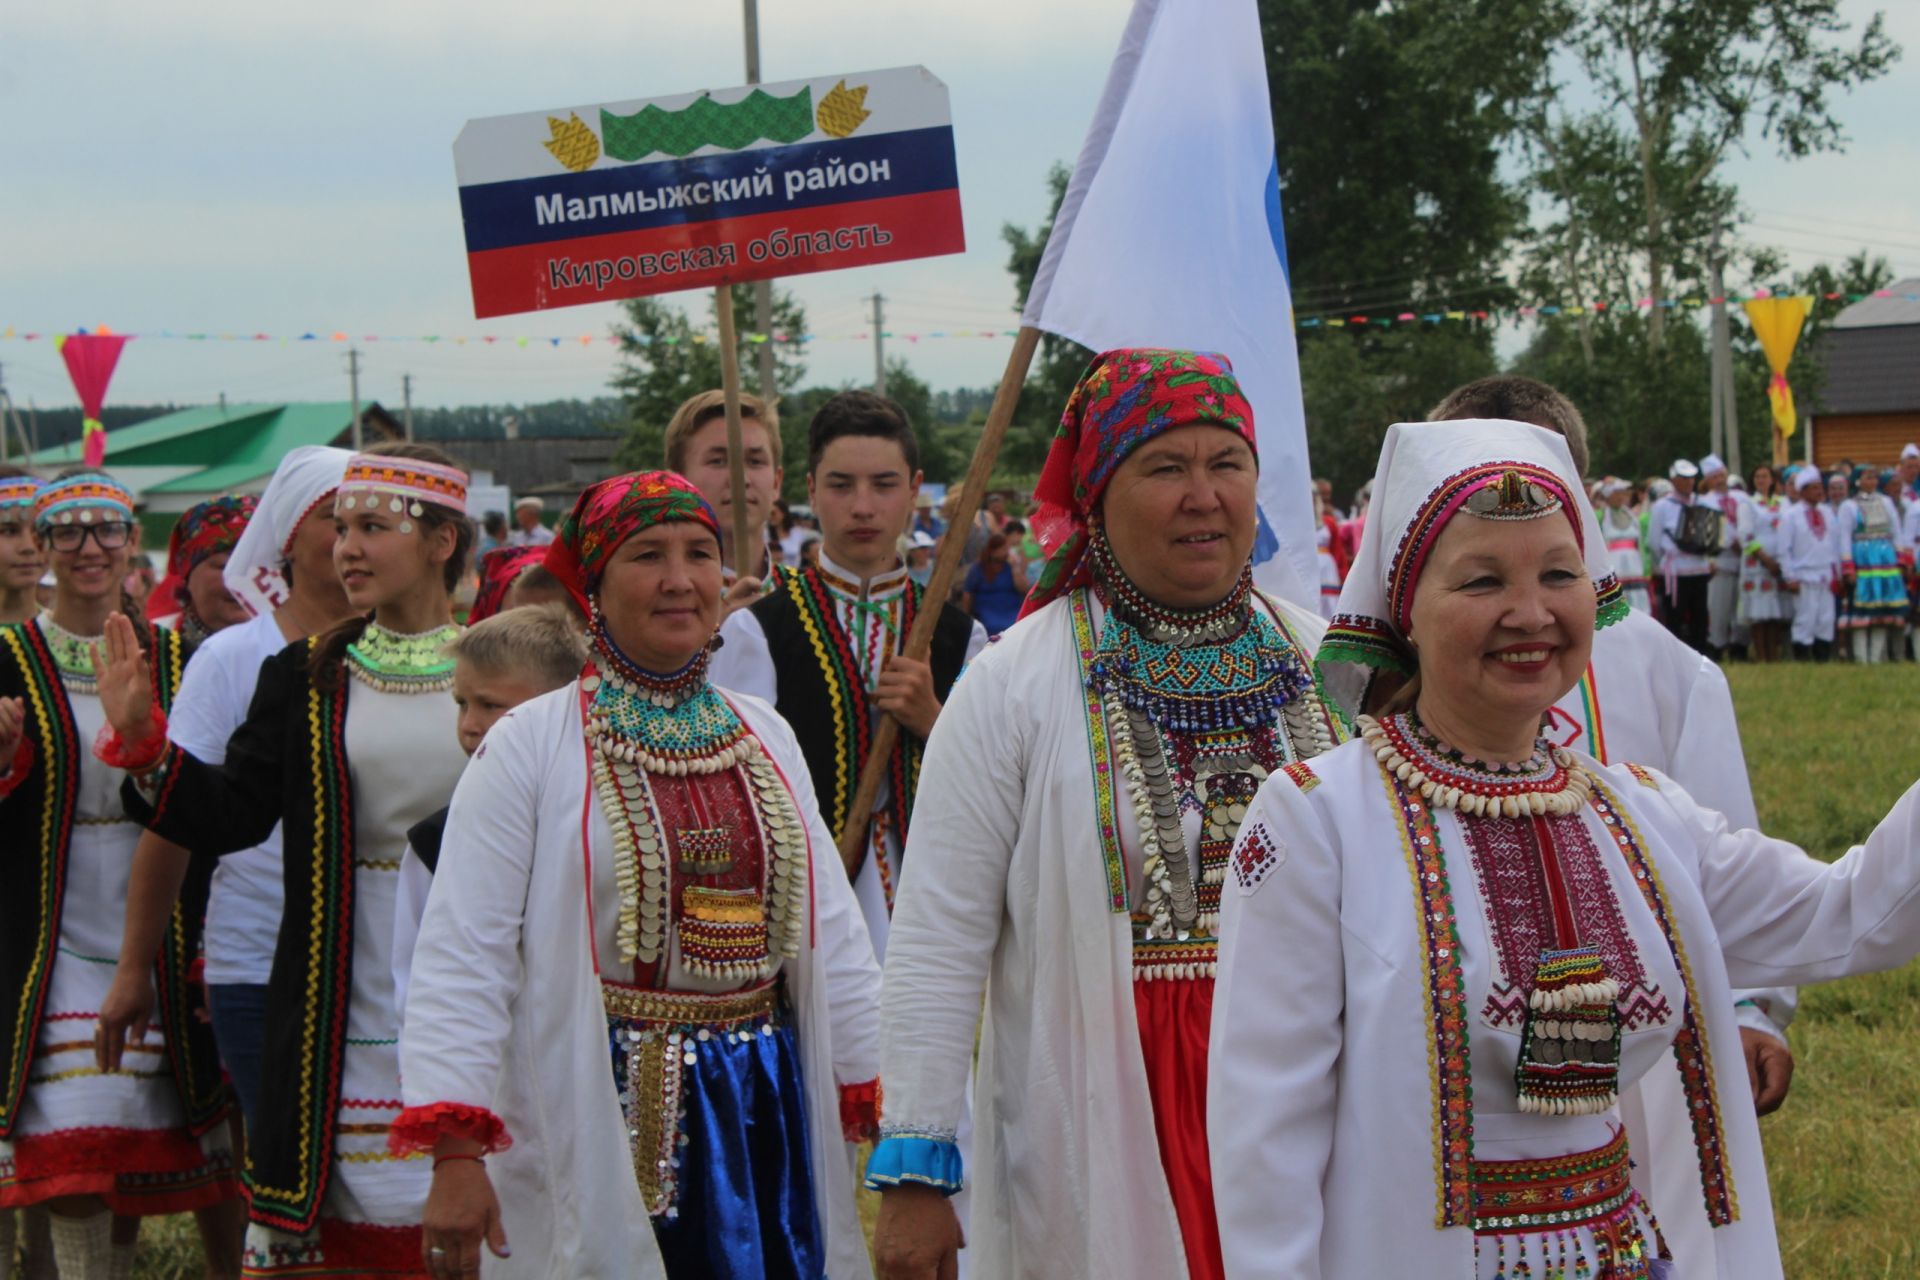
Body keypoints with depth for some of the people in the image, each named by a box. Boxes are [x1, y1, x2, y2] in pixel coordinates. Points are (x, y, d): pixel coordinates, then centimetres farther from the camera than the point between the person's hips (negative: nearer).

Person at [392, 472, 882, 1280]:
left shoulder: (765, 737, 10)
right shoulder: (528, 745, -6)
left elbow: (831, 929, 14)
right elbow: (463, 955, -11)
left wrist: (883, 1103, 10)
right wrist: (455, 1154, -19)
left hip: (763, 1111, 5)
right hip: (601, 1114, -4)